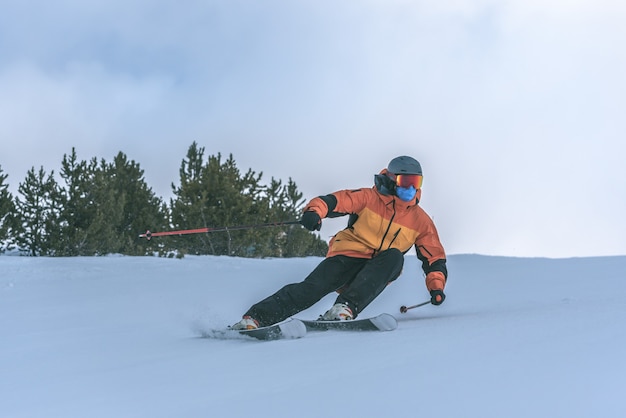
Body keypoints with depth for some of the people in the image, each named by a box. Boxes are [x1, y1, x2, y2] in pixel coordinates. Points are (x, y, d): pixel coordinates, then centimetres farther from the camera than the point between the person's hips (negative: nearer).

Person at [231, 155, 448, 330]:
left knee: (394, 256, -31)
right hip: (349, 256, -2)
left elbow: (434, 256, 13)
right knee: (313, 287, -27)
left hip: (377, 272, 2)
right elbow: (337, 200, -12)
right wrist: (315, 210, -34)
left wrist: (436, 286, -3)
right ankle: (255, 318, -27)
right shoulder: (369, 198, -1)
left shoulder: (420, 219, 9)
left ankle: (345, 308, -41)